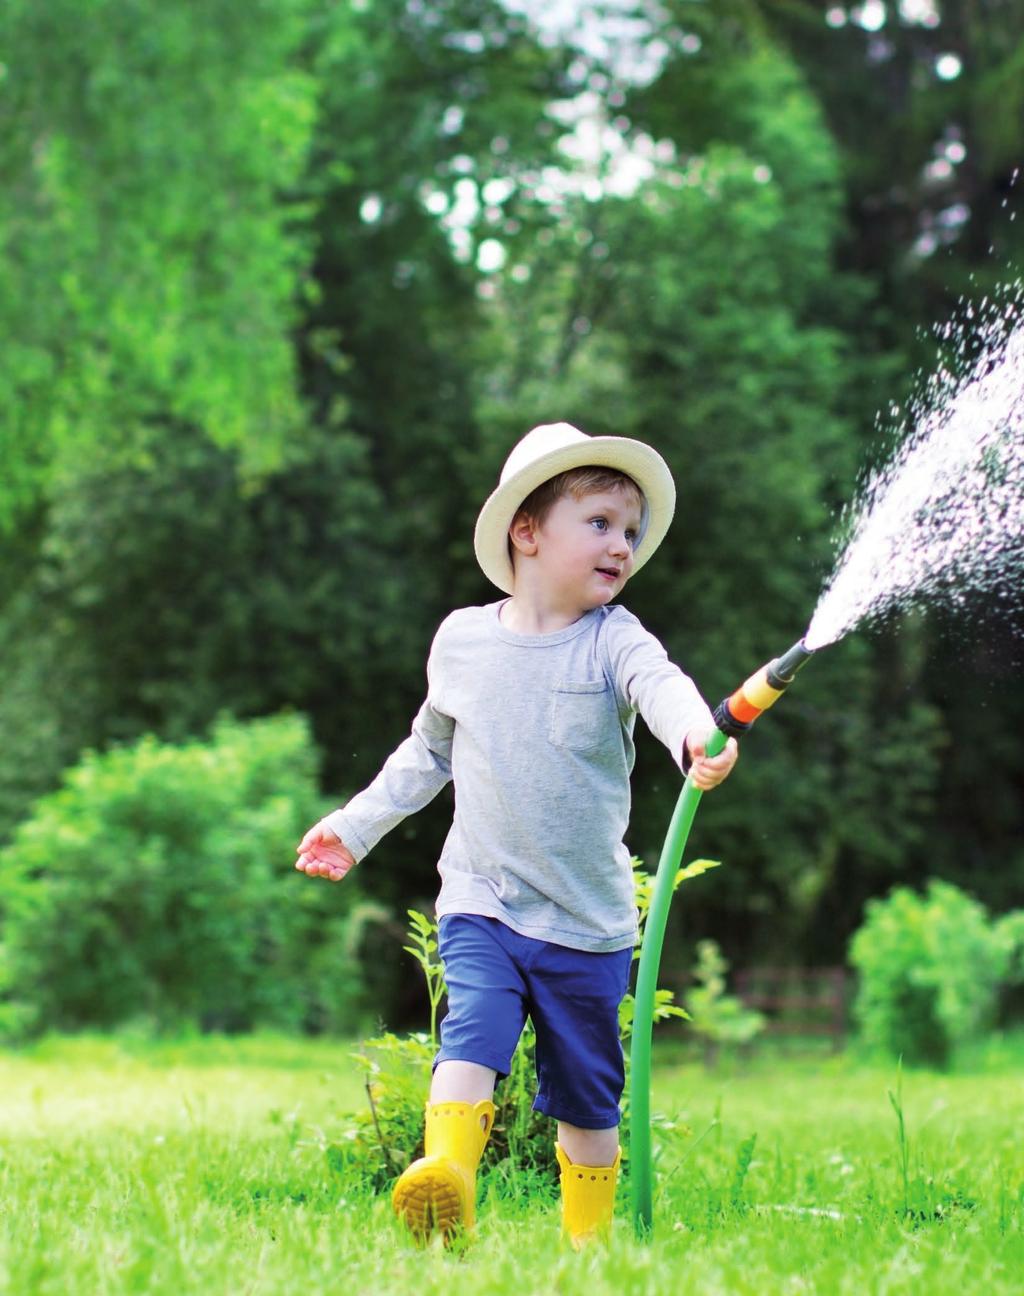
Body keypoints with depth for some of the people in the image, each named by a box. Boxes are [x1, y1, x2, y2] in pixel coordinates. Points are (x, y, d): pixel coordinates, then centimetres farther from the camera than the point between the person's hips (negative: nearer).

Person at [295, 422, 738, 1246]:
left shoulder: (614, 642, -5)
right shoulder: (461, 640, 3)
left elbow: (662, 686, -29)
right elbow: (430, 749, 20)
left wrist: (698, 736, -51)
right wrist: (357, 826, 22)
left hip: (589, 920, -1)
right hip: (483, 902, 1)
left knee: (587, 1095, 8)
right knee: (473, 1032, -24)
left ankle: (588, 1242, 20)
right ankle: (445, 1183, -37)